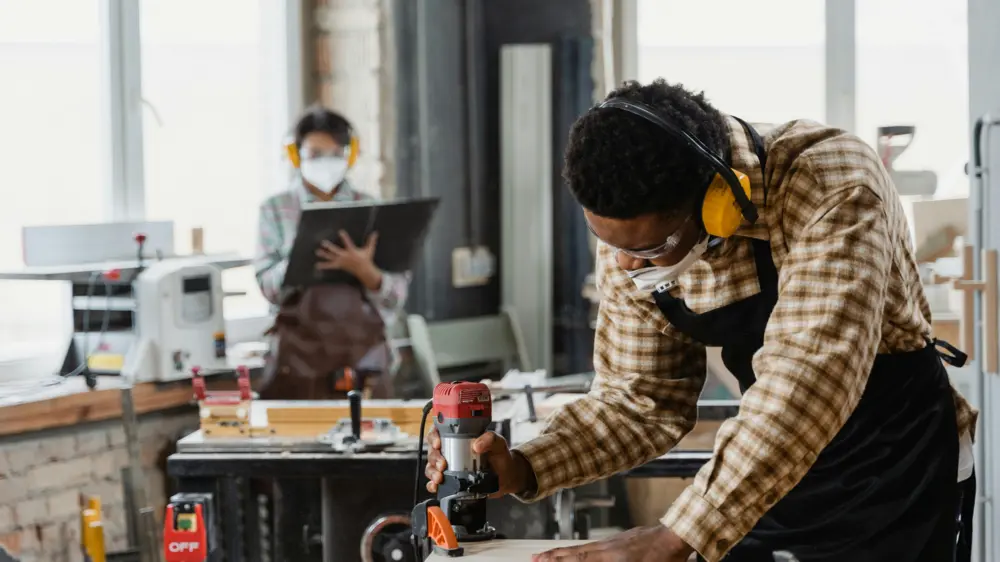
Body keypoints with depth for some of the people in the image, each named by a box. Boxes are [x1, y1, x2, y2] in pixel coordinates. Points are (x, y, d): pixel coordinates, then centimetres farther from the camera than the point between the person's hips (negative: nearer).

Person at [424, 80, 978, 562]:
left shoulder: (829, 183, -30)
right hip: (771, 474, 5)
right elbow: (640, 398, 0)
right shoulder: (629, 239, -10)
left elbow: (810, 373, -40)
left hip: (897, 464, -5)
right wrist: (522, 470, -18)